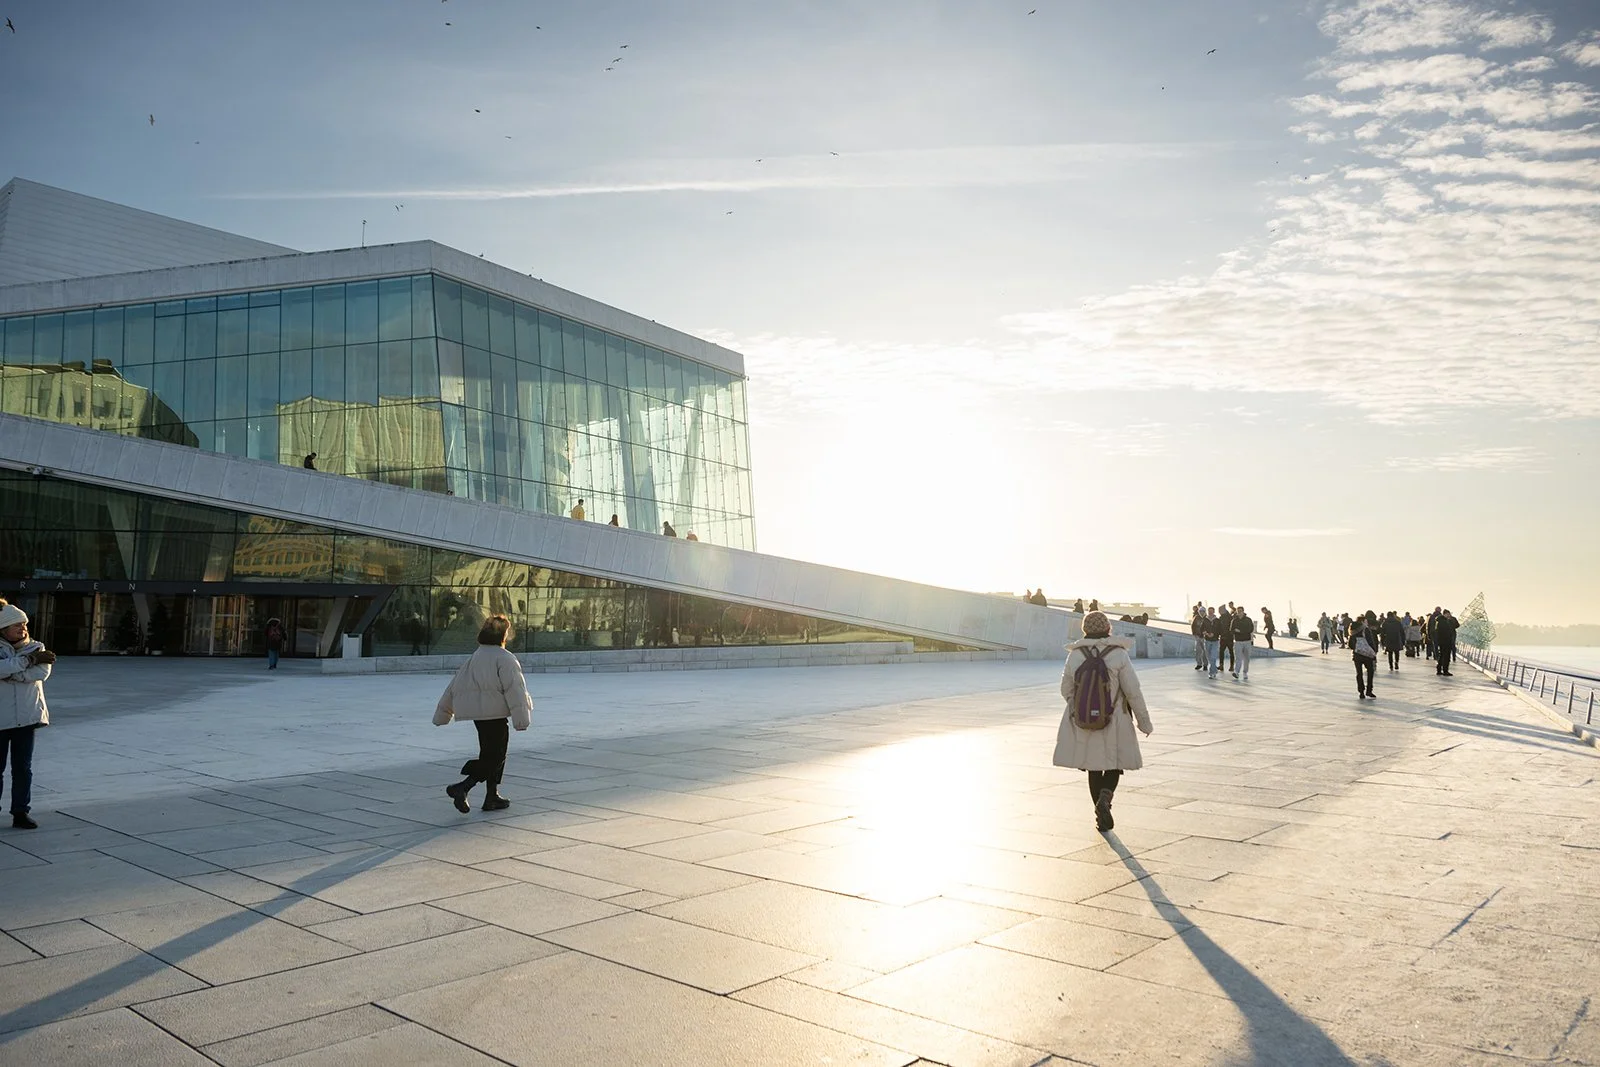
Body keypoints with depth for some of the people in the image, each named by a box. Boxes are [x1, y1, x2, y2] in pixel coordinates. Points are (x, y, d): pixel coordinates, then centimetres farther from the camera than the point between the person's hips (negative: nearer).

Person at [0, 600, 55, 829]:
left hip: (27, 717, 2)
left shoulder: (36, 648, 6)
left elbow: (41, 673, -12)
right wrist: (28, 660, -22)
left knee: (23, 767, 6)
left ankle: (20, 813, 13)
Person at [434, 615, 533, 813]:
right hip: (494, 714, -9)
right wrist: (522, 720, -15)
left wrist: (442, 714, 27)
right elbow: (514, 690, -16)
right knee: (494, 757, -4)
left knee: (491, 754, 19)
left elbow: (454, 688, 19)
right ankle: (462, 788, -17)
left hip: (477, 714, 9)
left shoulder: (473, 658, 15)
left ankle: (492, 797, 23)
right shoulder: (504, 659, -10)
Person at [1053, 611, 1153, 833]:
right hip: (1114, 723, -2)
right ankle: (1105, 796, -14)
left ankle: (1101, 815, 17)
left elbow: (1066, 690, 2)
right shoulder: (1119, 655, -11)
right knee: (1114, 765, 13)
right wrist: (1144, 720, 1)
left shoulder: (1075, 655, -4)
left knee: (1094, 768, 15)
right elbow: (1133, 691, -10)